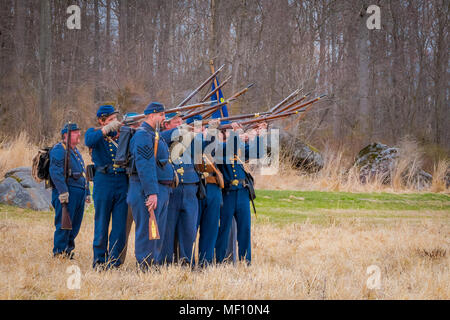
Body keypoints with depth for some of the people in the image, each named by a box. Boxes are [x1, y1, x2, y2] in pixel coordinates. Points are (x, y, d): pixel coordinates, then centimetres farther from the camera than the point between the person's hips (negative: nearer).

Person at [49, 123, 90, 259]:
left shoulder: (76, 151, 23)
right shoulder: (59, 150, -8)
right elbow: (55, 172, -19)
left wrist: (87, 192, 26)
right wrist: (63, 191, -26)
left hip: (79, 193, 9)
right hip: (67, 193, -9)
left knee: (75, 226, 10)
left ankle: (68, 250, 18)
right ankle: (59, 253, -4)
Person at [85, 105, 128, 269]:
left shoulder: (120, 133, 14)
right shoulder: (94, 132, 3)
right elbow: (89, 141, -21)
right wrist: (107, 129, -28)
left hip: (122, 182, 4)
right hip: (103, 182, -4)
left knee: (120, 224, 2)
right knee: (102, 223, 2)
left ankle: (113, 261, 8)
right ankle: (99, 261, 10)